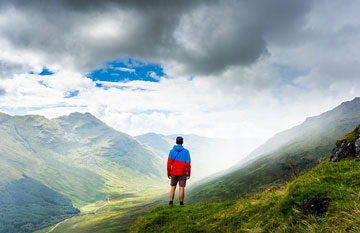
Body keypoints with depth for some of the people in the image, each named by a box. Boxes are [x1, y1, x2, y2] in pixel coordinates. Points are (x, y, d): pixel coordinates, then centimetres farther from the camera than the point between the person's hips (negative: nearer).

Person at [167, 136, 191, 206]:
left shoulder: (172, 151, -3)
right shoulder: (186, 151, -8)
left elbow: (169, 163, -7)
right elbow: (188, 164, -11)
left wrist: (168, 174, 2)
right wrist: (188, 174, -2)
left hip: (174, 173, 2)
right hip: (182, 173, -2)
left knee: (173, 188, 13)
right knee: (181, 188, 3)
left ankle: (171, 203, 8)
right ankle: (181, 204, 5)